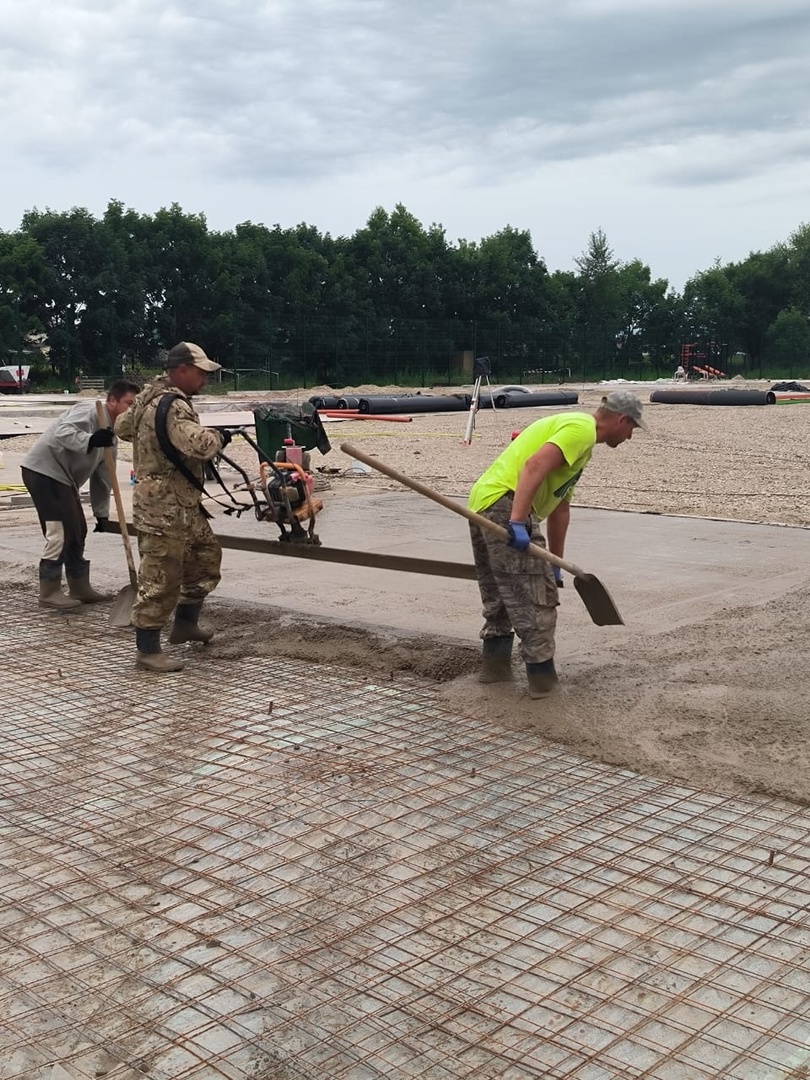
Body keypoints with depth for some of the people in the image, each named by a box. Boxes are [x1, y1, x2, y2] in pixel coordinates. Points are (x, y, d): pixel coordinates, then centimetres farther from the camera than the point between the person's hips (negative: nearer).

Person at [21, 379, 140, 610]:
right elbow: (63, 432, -30)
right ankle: (49, 592, -6)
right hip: (44, 470, -10)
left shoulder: (110, 433, 15)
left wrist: (102, 513, 17)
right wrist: (91, 440, -43)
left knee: (77, 531, 13)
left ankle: (80, 589, 22)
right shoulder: (90, 410, -13)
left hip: (62, 478, 10)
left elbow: (102, 475, 18)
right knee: (60, 531, -12)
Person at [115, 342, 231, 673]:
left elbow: (123, 426, 27)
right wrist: (218, 437, -13)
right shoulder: (173, 406, -20)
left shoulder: (150, 396, 12)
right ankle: (147, 650, 5)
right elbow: (198, 443, -33)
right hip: (164, 507, -11)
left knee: (206, 556, 22)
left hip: (183, 503, 11)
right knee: (161, 578, -4)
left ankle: (185, 622, 35)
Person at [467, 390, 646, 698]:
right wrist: (518, 522, -28)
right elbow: (535, 466, -22)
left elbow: (560, 507, 30)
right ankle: (541, 674, 5)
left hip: (481, 503, 10)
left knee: (498, 593, 21)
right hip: (506, 504, -10)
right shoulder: (583, 428, -6)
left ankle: (495, 666, 31)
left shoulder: (569, 426, 26)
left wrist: (556, 563, 34)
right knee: (535, 597, -1)